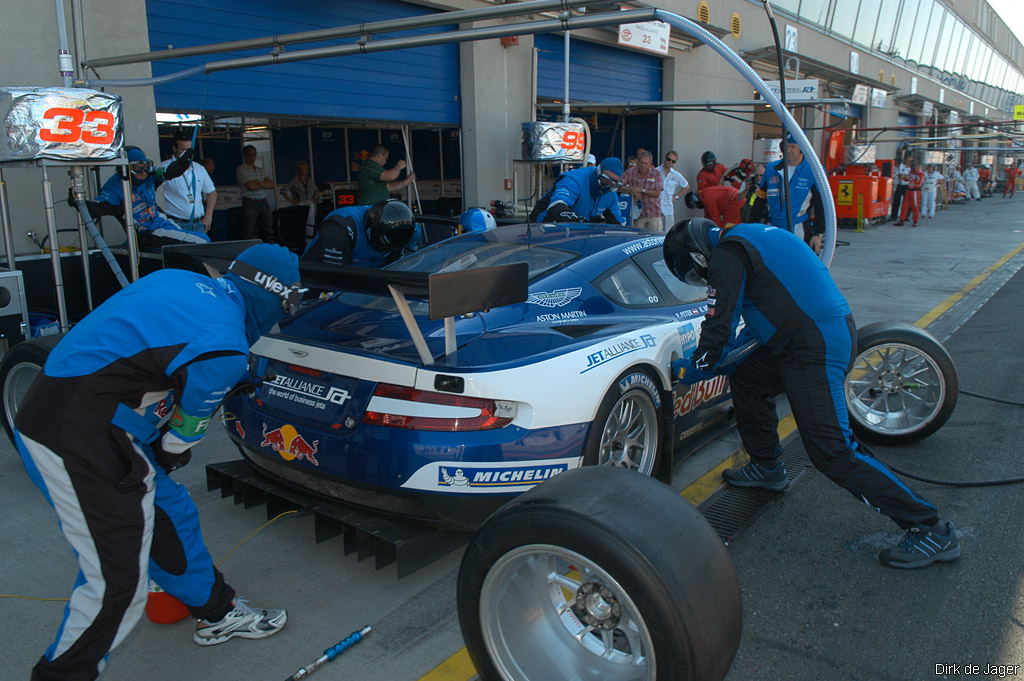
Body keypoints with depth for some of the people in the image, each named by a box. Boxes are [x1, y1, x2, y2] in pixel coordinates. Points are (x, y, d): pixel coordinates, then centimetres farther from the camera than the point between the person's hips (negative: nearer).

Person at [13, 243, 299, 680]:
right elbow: (187, 427, -4)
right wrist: (171, 456, 19)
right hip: (75, 443, -10)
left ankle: (216, 613, 38)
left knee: (172, 515, 20)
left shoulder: (180, 280, 6)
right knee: (117, 582, -2)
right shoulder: (225, 351, -19)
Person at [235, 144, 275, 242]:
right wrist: (265, 184, 3)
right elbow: (250, 186, -12)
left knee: (267, 232, 4)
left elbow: (272, 184, 8)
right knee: (249, 232, -9)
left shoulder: (260, 170, 19)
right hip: (250, 203, -6)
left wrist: (259, 183, -9)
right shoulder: (241, 169, 0)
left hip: (264, 203, 6)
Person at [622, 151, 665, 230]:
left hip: (654, 213, -1)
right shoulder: (630, 173, 1)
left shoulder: (656, 174, 0)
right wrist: (632, 189, -19)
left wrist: (642, 190, -15)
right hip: (638, 214, 1)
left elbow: (657, 193, -6)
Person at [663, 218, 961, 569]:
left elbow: (718, 328, -14)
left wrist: (691, 368, 3)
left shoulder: (727, 254, -10)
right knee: (745, 378, 22)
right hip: (833, 330, 10)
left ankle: (930, 530, -2)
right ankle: (767, 468, 35)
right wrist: (722, 356, 23)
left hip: (816, 349, -10)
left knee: (832, 448, -9)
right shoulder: (750, 237, 20)